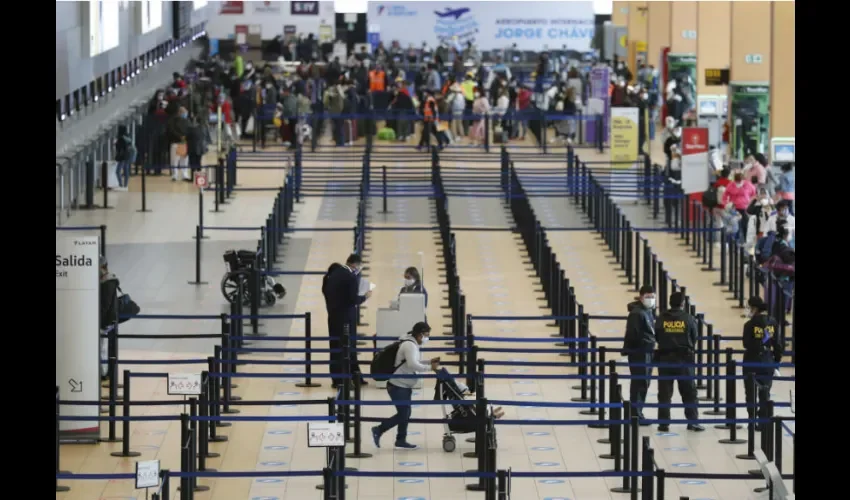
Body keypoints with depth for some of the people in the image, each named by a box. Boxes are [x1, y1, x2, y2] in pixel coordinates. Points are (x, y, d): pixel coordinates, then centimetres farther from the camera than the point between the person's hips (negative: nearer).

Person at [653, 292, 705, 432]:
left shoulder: (661, 319, -2)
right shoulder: (689, 319, -4)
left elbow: (657, 337, 5)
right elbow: (694, 339, 4)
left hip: (665, 358, 1)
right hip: (684, 358, -1)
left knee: (664, 392, 5)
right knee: (689, 391, 9)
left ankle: (664, 422, 3)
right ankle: (692, 421, 7)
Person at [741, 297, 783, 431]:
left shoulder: (750, 324, -13)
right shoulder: (772, 323, -1)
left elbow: (746, 344, -10)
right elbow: (777, 344, 2)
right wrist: (777, 359, 10)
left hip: (752, 361, -4)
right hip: (768, 361, 4)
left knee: (751, 393, 7)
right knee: (765, 393, 12)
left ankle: (752, 421, 6)